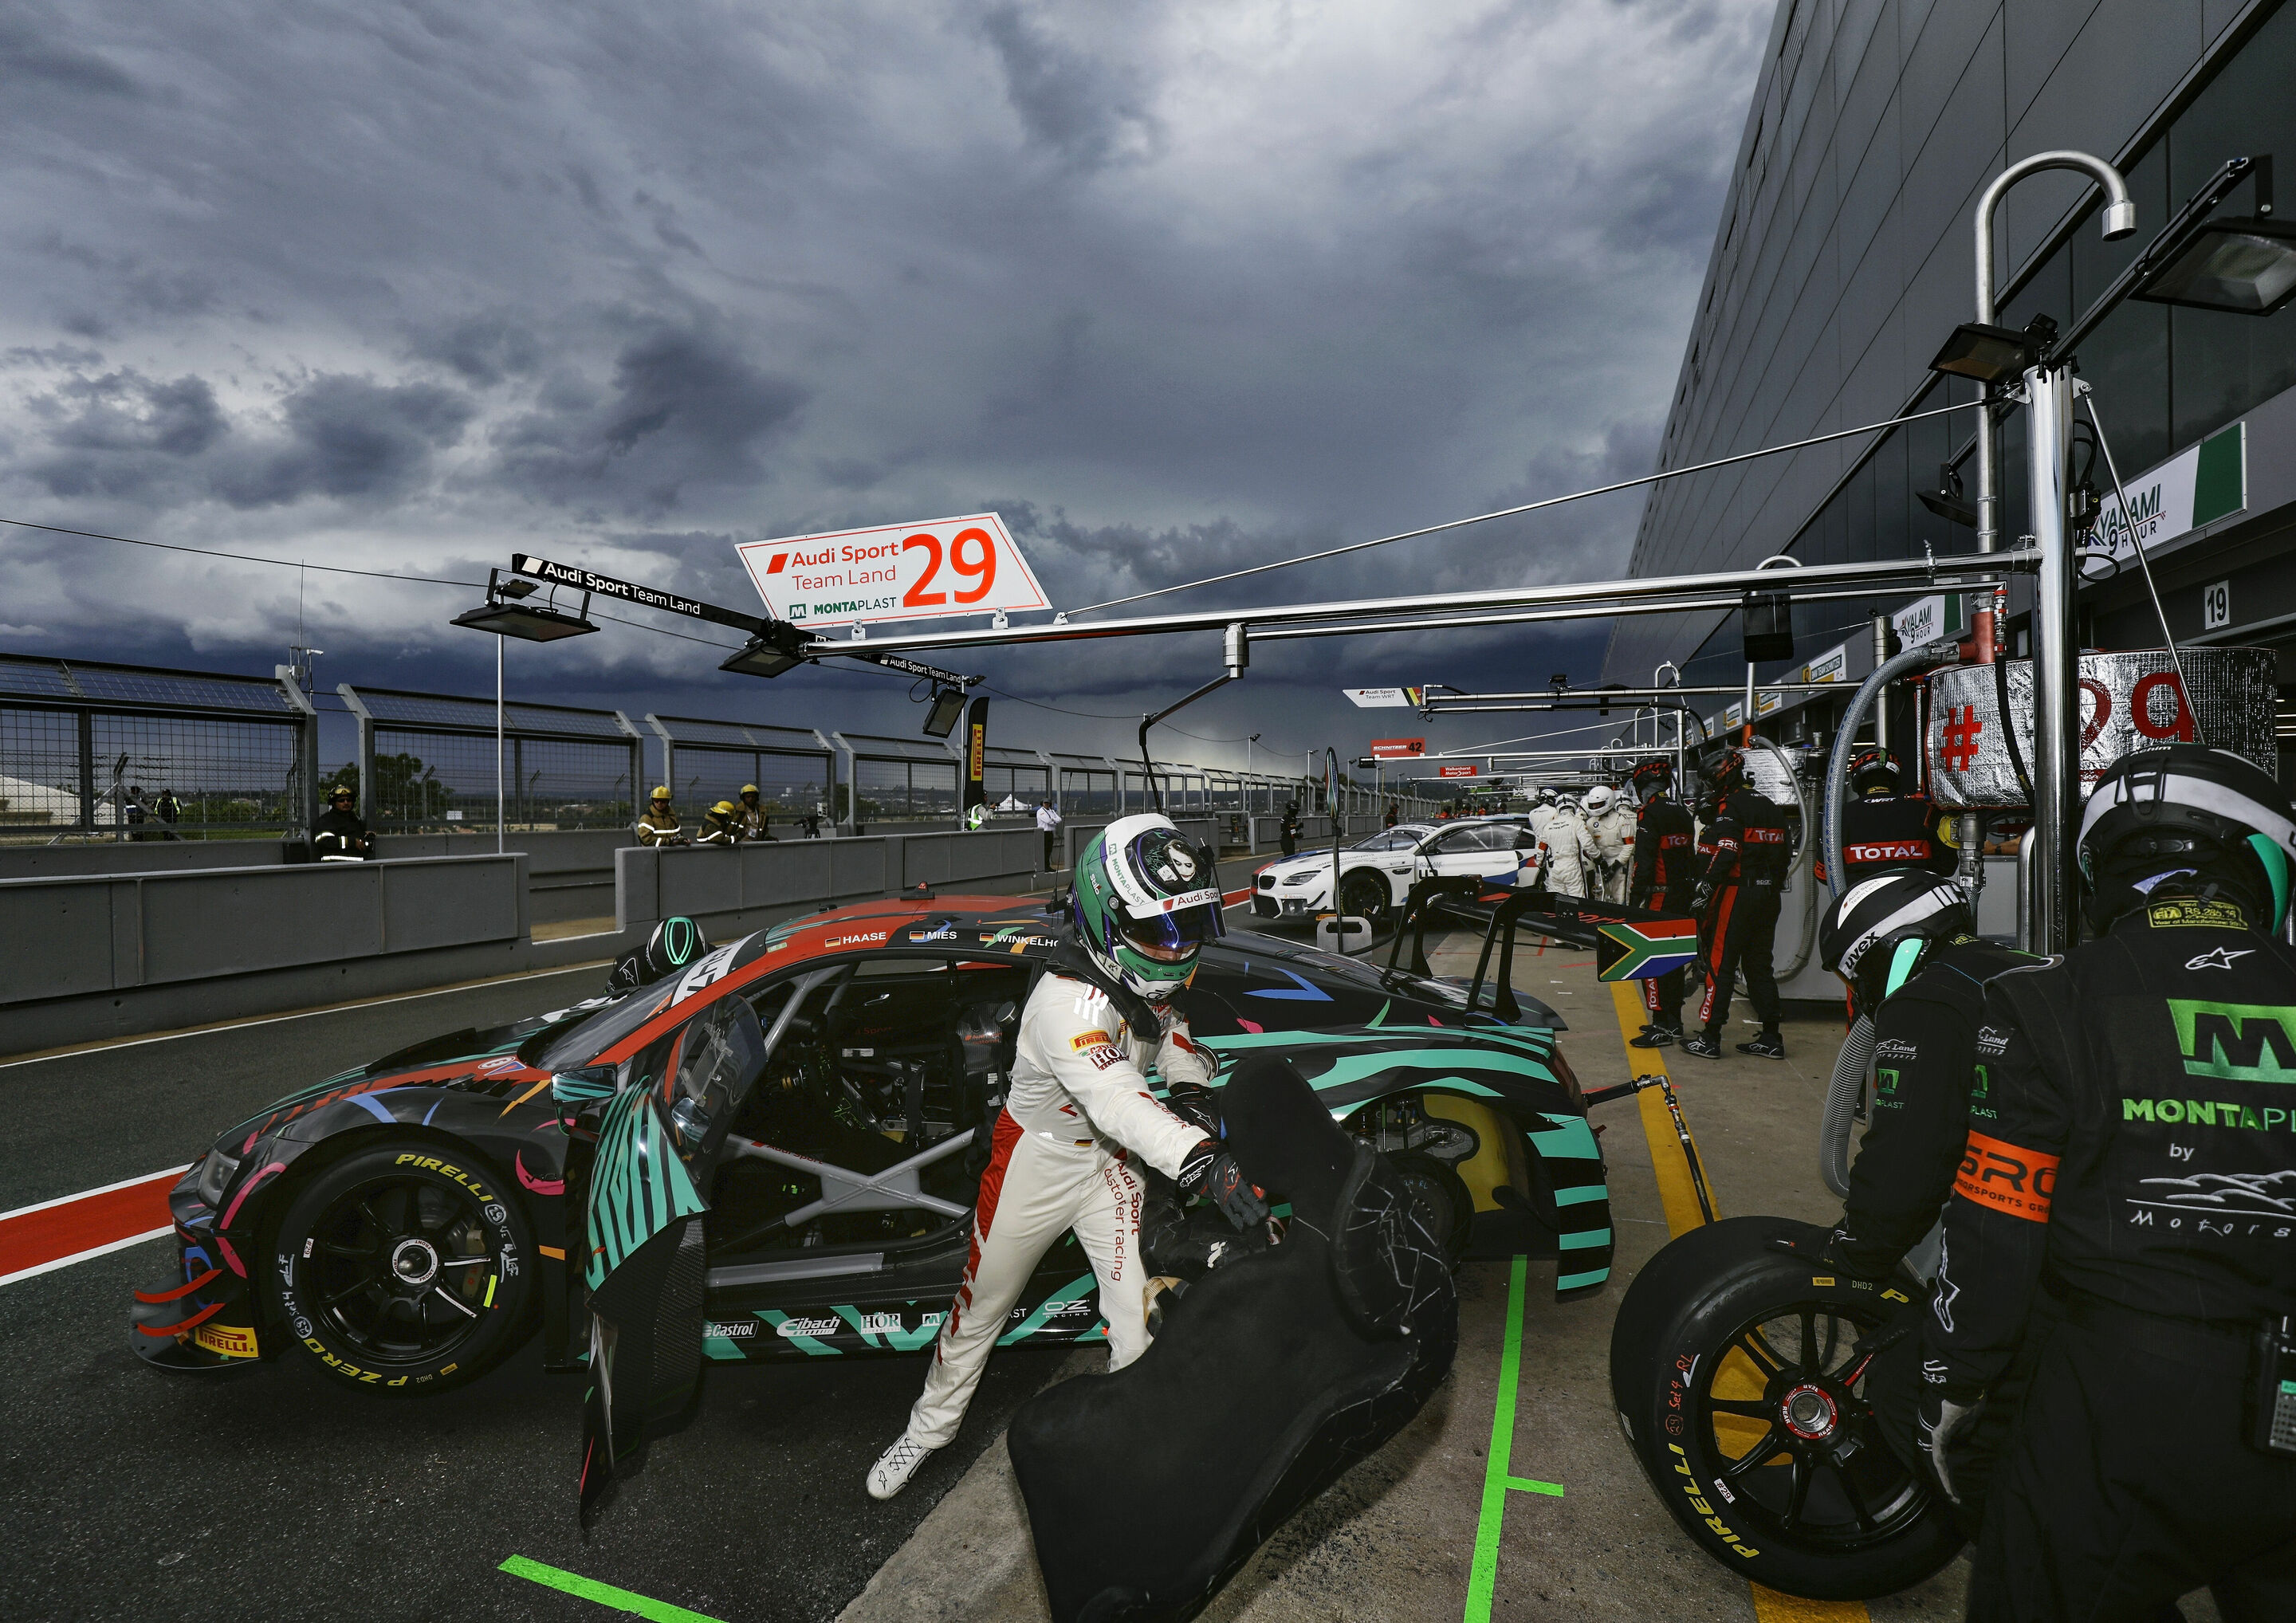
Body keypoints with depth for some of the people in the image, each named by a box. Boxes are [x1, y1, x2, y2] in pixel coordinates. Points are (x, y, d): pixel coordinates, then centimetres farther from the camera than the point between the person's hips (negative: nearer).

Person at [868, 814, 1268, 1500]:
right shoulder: (1067, 1004, -36)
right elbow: (1115, 1099, -51)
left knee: (1139, 1318, 2)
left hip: (1110, 1162, 5)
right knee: (982, 1303, 16)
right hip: (1037, 1159, -5)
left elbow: (1167, 1025, 11)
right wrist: (1202, 1161, -64)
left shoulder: (1142, 974, -12)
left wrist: (1190, 1087, -9)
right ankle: (929, 1426, 40)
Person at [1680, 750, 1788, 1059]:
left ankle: (1710, 1039, -2)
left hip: (1736, 894, -8)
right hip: (1768, 896, 8)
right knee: (1759, 966, 13)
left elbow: (1725, 854, -21)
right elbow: (1785, 852, 18)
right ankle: (1771, 1039, 14)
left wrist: (1705, 888, -20)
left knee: (1720, 964, -3)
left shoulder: (1730, 806, -11)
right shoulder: (1771, 807, 16)